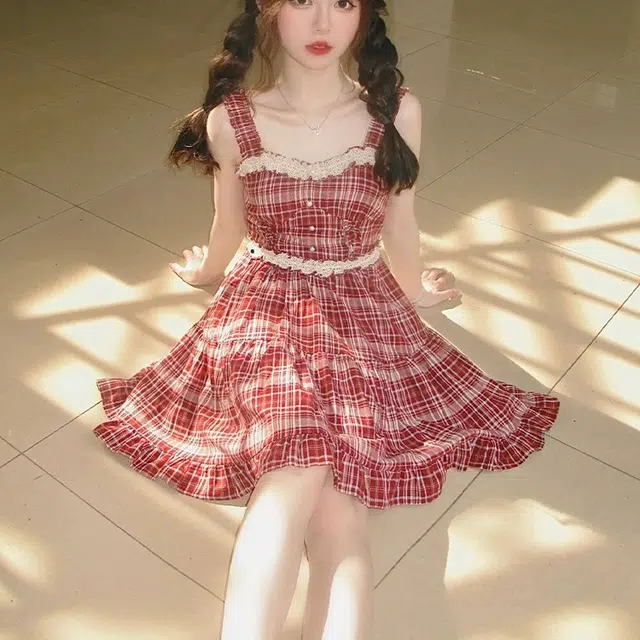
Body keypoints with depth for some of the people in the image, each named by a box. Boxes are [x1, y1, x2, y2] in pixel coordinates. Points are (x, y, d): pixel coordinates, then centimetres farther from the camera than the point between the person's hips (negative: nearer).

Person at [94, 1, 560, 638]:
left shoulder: (396, 111, -5)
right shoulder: (231, 120, -5)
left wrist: (415, 290, 27)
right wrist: (206, 273, 33)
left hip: (365, 315, 1)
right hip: (264, 313, 0)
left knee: (336, 511, -23)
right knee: (294, 475, -29)